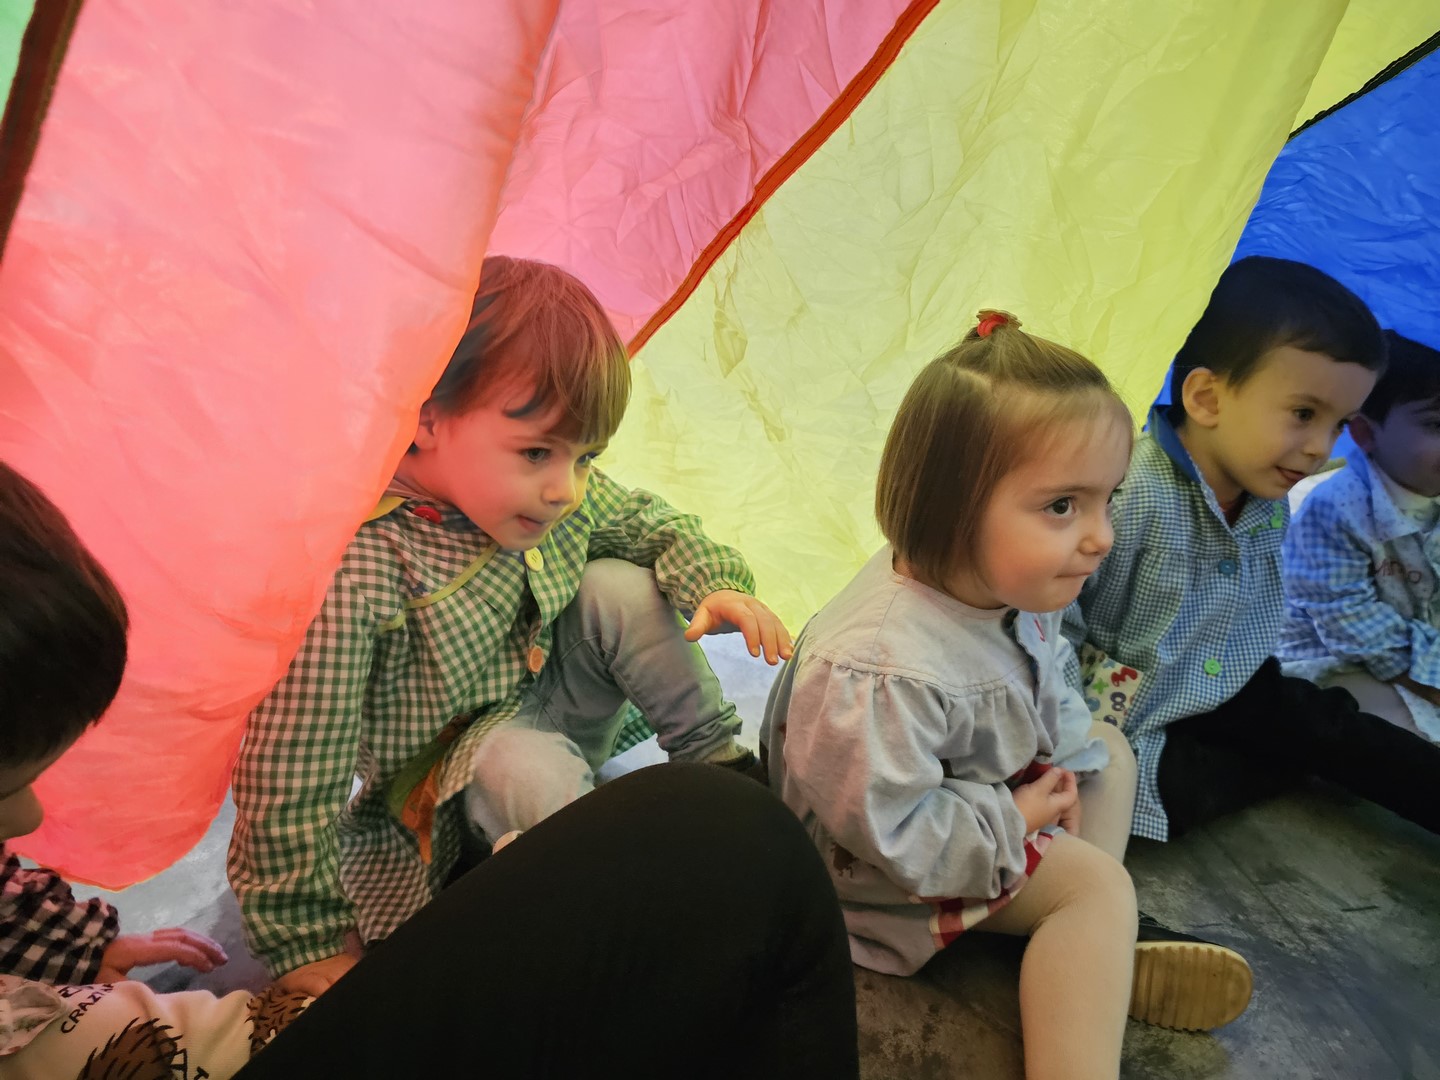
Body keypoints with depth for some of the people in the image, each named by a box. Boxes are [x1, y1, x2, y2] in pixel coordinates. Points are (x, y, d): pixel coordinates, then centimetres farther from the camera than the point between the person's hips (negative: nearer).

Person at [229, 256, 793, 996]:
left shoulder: (567, 497, -14)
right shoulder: (358, 566, -33)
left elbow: (649, 523, 7)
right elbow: (287, 760, -28)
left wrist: (714, 581, -14)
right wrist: (308, 934, -20)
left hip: (553, 705, 6)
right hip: (444, 786, -5)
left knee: (621, 587, -15)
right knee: (524, 766, -37)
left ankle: (720, 764, -1)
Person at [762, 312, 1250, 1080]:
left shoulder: (1010, 589, -13)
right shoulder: (884, 670, -42)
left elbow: (1047, 692, 9)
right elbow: (887, 829, -33)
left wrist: (1070, 763, -5)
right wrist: (1012, 822, -21)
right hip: (883, 864, -9)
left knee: (1106, 750, 12)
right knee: (1096, 883, -15)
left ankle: (1101, 958, 9)